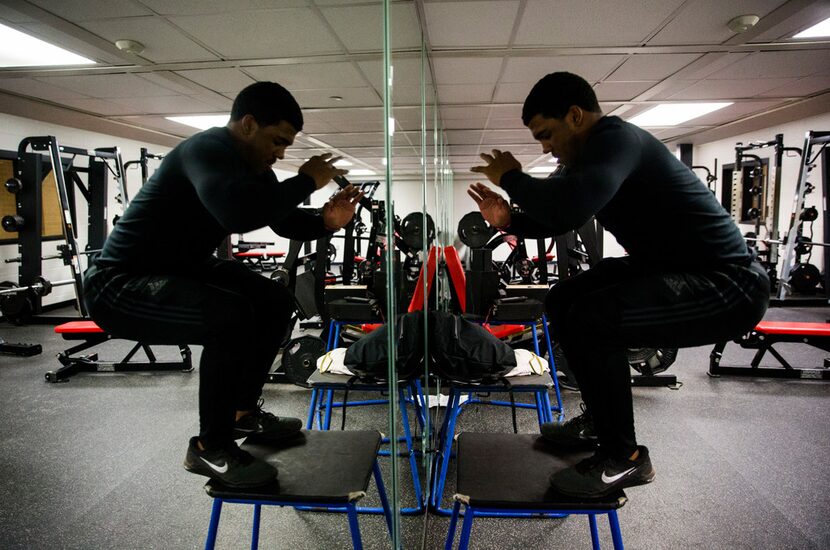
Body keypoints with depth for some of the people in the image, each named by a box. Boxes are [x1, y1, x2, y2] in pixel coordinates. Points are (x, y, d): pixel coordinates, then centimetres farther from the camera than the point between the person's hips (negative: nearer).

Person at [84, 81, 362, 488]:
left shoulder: (253, 166, 4)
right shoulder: (207, 150, -25)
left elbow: (287, 223, 12)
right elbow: (237, 213, -45)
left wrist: (326, 222, -10)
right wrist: (306, 181, -30)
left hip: (182, 269, 10)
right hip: (120, 282, -10)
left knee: (276, 302, 6)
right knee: (232, 317, -32)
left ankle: (243, 413, 19)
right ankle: (210, 447, -10)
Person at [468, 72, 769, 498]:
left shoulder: (617, 139, -20)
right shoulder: (593, 153, 10)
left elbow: (569, 207, -39)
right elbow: (560, 215, 20)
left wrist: (511, 178, -20)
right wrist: (509, 220, 1)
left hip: (726, 282, -11)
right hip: (670, 269, 11)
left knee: (589, 318, -28)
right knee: (564, 300, 13)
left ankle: (624, 458, -6)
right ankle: (600, 422, 26)